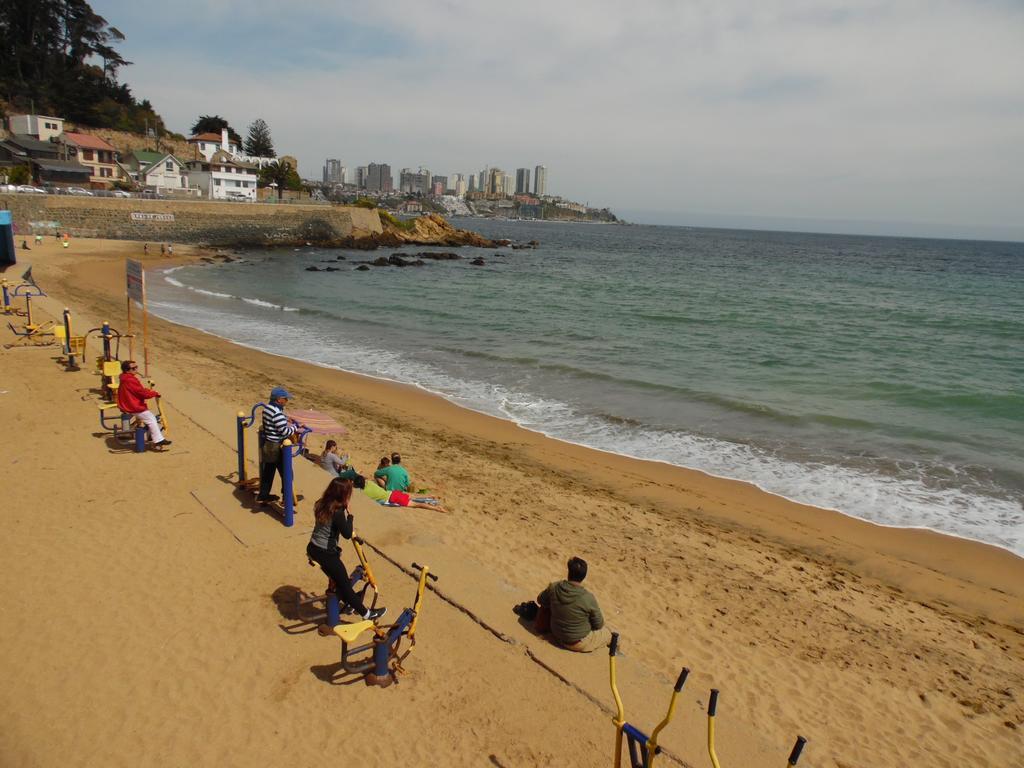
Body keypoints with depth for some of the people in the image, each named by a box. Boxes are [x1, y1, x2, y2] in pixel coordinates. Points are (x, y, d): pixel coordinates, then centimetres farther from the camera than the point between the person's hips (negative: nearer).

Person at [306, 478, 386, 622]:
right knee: (344, 583, 5)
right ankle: (366, 613, 19)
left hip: (313, 549, 8)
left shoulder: (321, 505, 1)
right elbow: (347, 534, -24)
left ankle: (348, 603, 43)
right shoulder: (338, 512, -25)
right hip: (326, 554, -8)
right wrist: (349, 515, -14)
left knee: (338, 578, 26)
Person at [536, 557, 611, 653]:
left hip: (557, 636, 3)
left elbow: (540, 600, 2)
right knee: (607, 633, 21)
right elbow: (598, 625, -14)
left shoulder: (553, 587, -20)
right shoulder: (588, 598, -31)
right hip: (578, 643, -3)